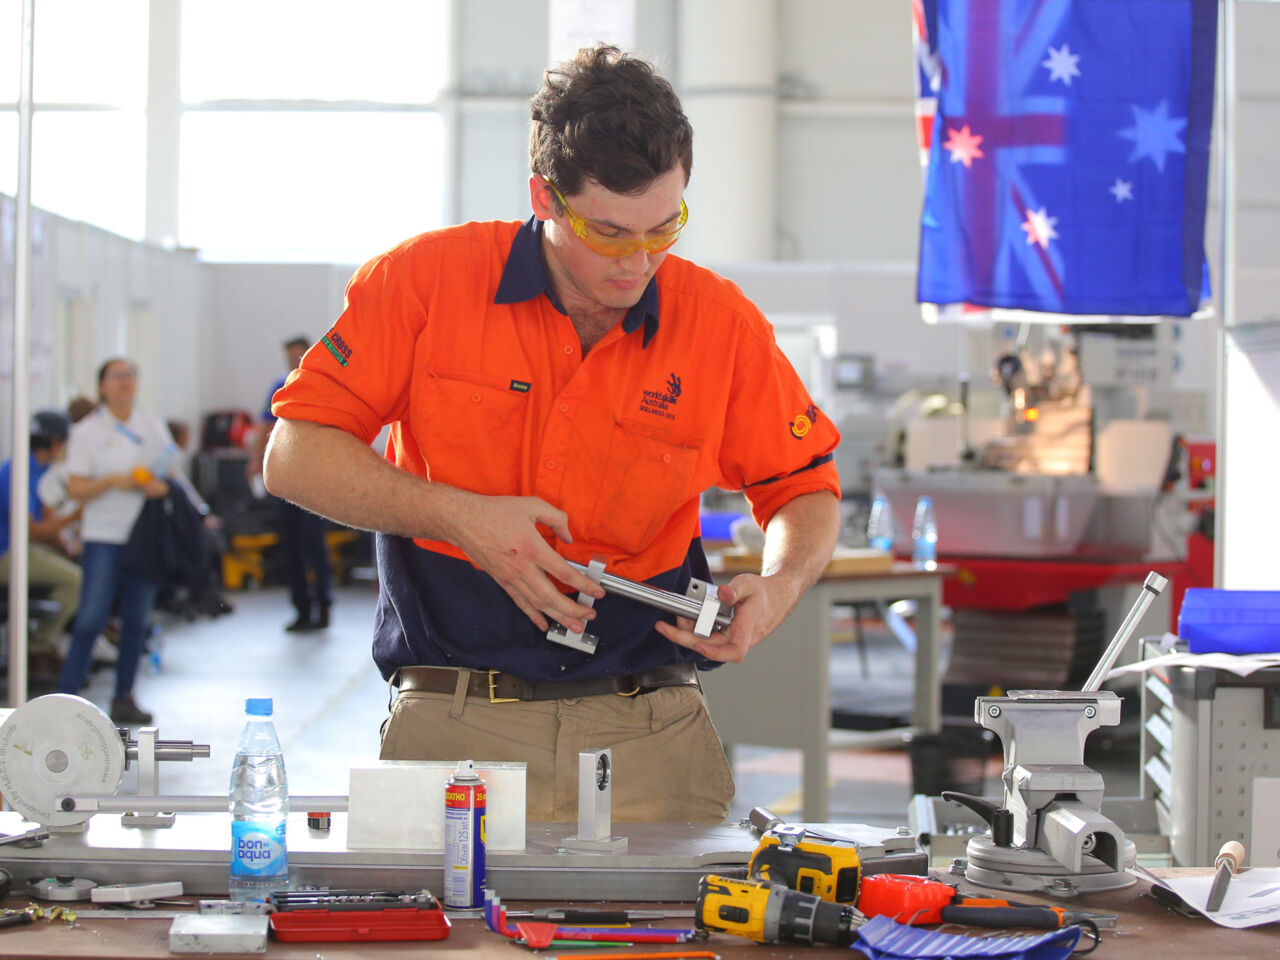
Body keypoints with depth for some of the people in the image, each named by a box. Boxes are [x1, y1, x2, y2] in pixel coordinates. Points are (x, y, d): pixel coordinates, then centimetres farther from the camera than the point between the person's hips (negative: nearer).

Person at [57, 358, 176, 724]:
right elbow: (76, 488, -5)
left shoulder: (153, 427, 11)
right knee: (92, 616, -10)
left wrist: (160, 486, -7)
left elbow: (170, 475, 15)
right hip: (104, 535, -4)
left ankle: (124, 698, 15)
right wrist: (114, 481, -19)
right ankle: (65, 696, -6)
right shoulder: (87, 431, 0)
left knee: (137, 619, 6)